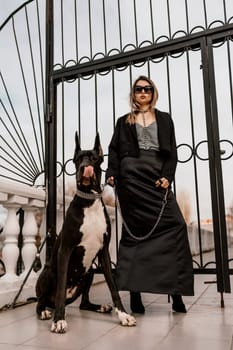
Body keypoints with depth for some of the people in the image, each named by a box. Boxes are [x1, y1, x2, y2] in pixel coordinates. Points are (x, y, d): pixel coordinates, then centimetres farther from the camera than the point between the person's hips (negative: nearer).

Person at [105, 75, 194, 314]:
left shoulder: (164, 119, 20)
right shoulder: (124, 121, 18)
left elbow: (171, 152, 10)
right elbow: (114, 150, 9)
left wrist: (167, 177, -6)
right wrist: (112, 173, -9)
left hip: (157, 178, 1)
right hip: (131, 177, -1)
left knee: (175, 224, -12)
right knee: (134, 230, -4)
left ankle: (175, 289, -5)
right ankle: (134, 291, 1)